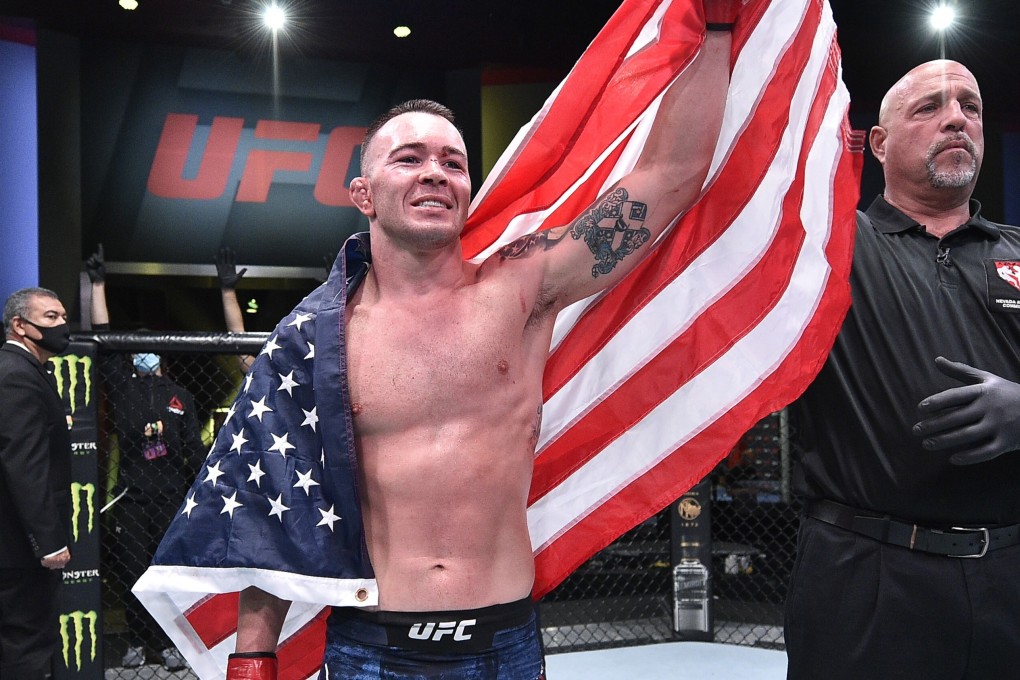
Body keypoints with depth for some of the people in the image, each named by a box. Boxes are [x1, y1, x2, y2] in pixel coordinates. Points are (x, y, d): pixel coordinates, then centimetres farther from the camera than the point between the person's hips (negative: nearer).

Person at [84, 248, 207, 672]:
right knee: (133, 573, 3)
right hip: (131, 496, 0)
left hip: (171, 496, 0)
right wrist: (98, 285, -4)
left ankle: (169, 642, 7)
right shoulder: (123, 387, 8)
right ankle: (138, 641, 13)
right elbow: (103, 341, 0)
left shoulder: (180, 397, 11)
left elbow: (194, 450, 9)